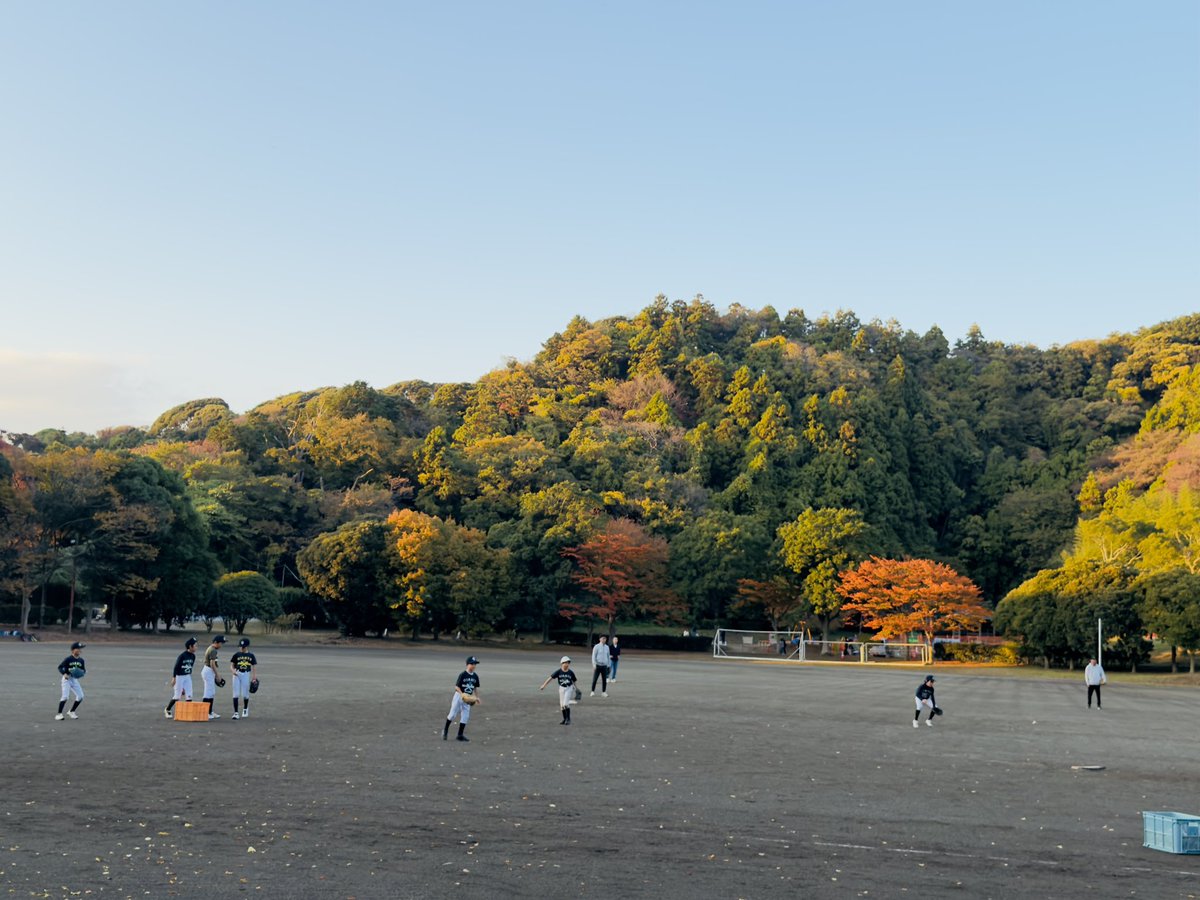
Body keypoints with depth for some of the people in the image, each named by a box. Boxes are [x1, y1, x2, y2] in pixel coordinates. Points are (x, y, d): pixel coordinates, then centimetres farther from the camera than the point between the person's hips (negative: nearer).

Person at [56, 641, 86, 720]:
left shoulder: (81, 660, 3)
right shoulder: (68, 659, -13)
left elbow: (83, 670, 12)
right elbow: (60, 667, -11)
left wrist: (82, 673, -11)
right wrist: (64, 674, -26)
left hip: (75, 680, 6)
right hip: (67, 679, -6)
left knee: (80, 696, 0)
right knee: (65, 696, -17)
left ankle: (71, 712, 17)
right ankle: (59, 714, -8)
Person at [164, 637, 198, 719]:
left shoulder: (193, 656, 3)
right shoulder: (182, 655, -17)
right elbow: (176, 667, -16)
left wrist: (189, 675, 16)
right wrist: (174, 678, -18)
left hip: (187, 677, 6)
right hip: (179, 677, -6)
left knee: (189, 695, 0)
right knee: (177, 696, 0)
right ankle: (167, 710, 18)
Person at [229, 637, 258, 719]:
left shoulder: (251, 656, 3)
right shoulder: (237, 655, 1)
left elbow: (253, 667, 7)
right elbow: (232, 665, 3)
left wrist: (254, 676, 1)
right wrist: (233, 670, -17)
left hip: (246, 675, 0)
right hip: (237, 674, 0)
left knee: (245, 694, 5)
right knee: (236, 694, -3)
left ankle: (245, 709, 30)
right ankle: (236, 712, -1)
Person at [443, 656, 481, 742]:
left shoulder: (475, 676, 3)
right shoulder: (463, 675, -14)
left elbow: (476, 688, 13)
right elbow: (456, 686, -14)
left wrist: (477, 697, 4)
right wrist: (462, 694, -28)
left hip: (468, 698, 5)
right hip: (459, 696, -5)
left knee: (465, 716, 1)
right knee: (453, 714, 0)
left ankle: (460, 735, 8)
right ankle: (445, 729, 21)